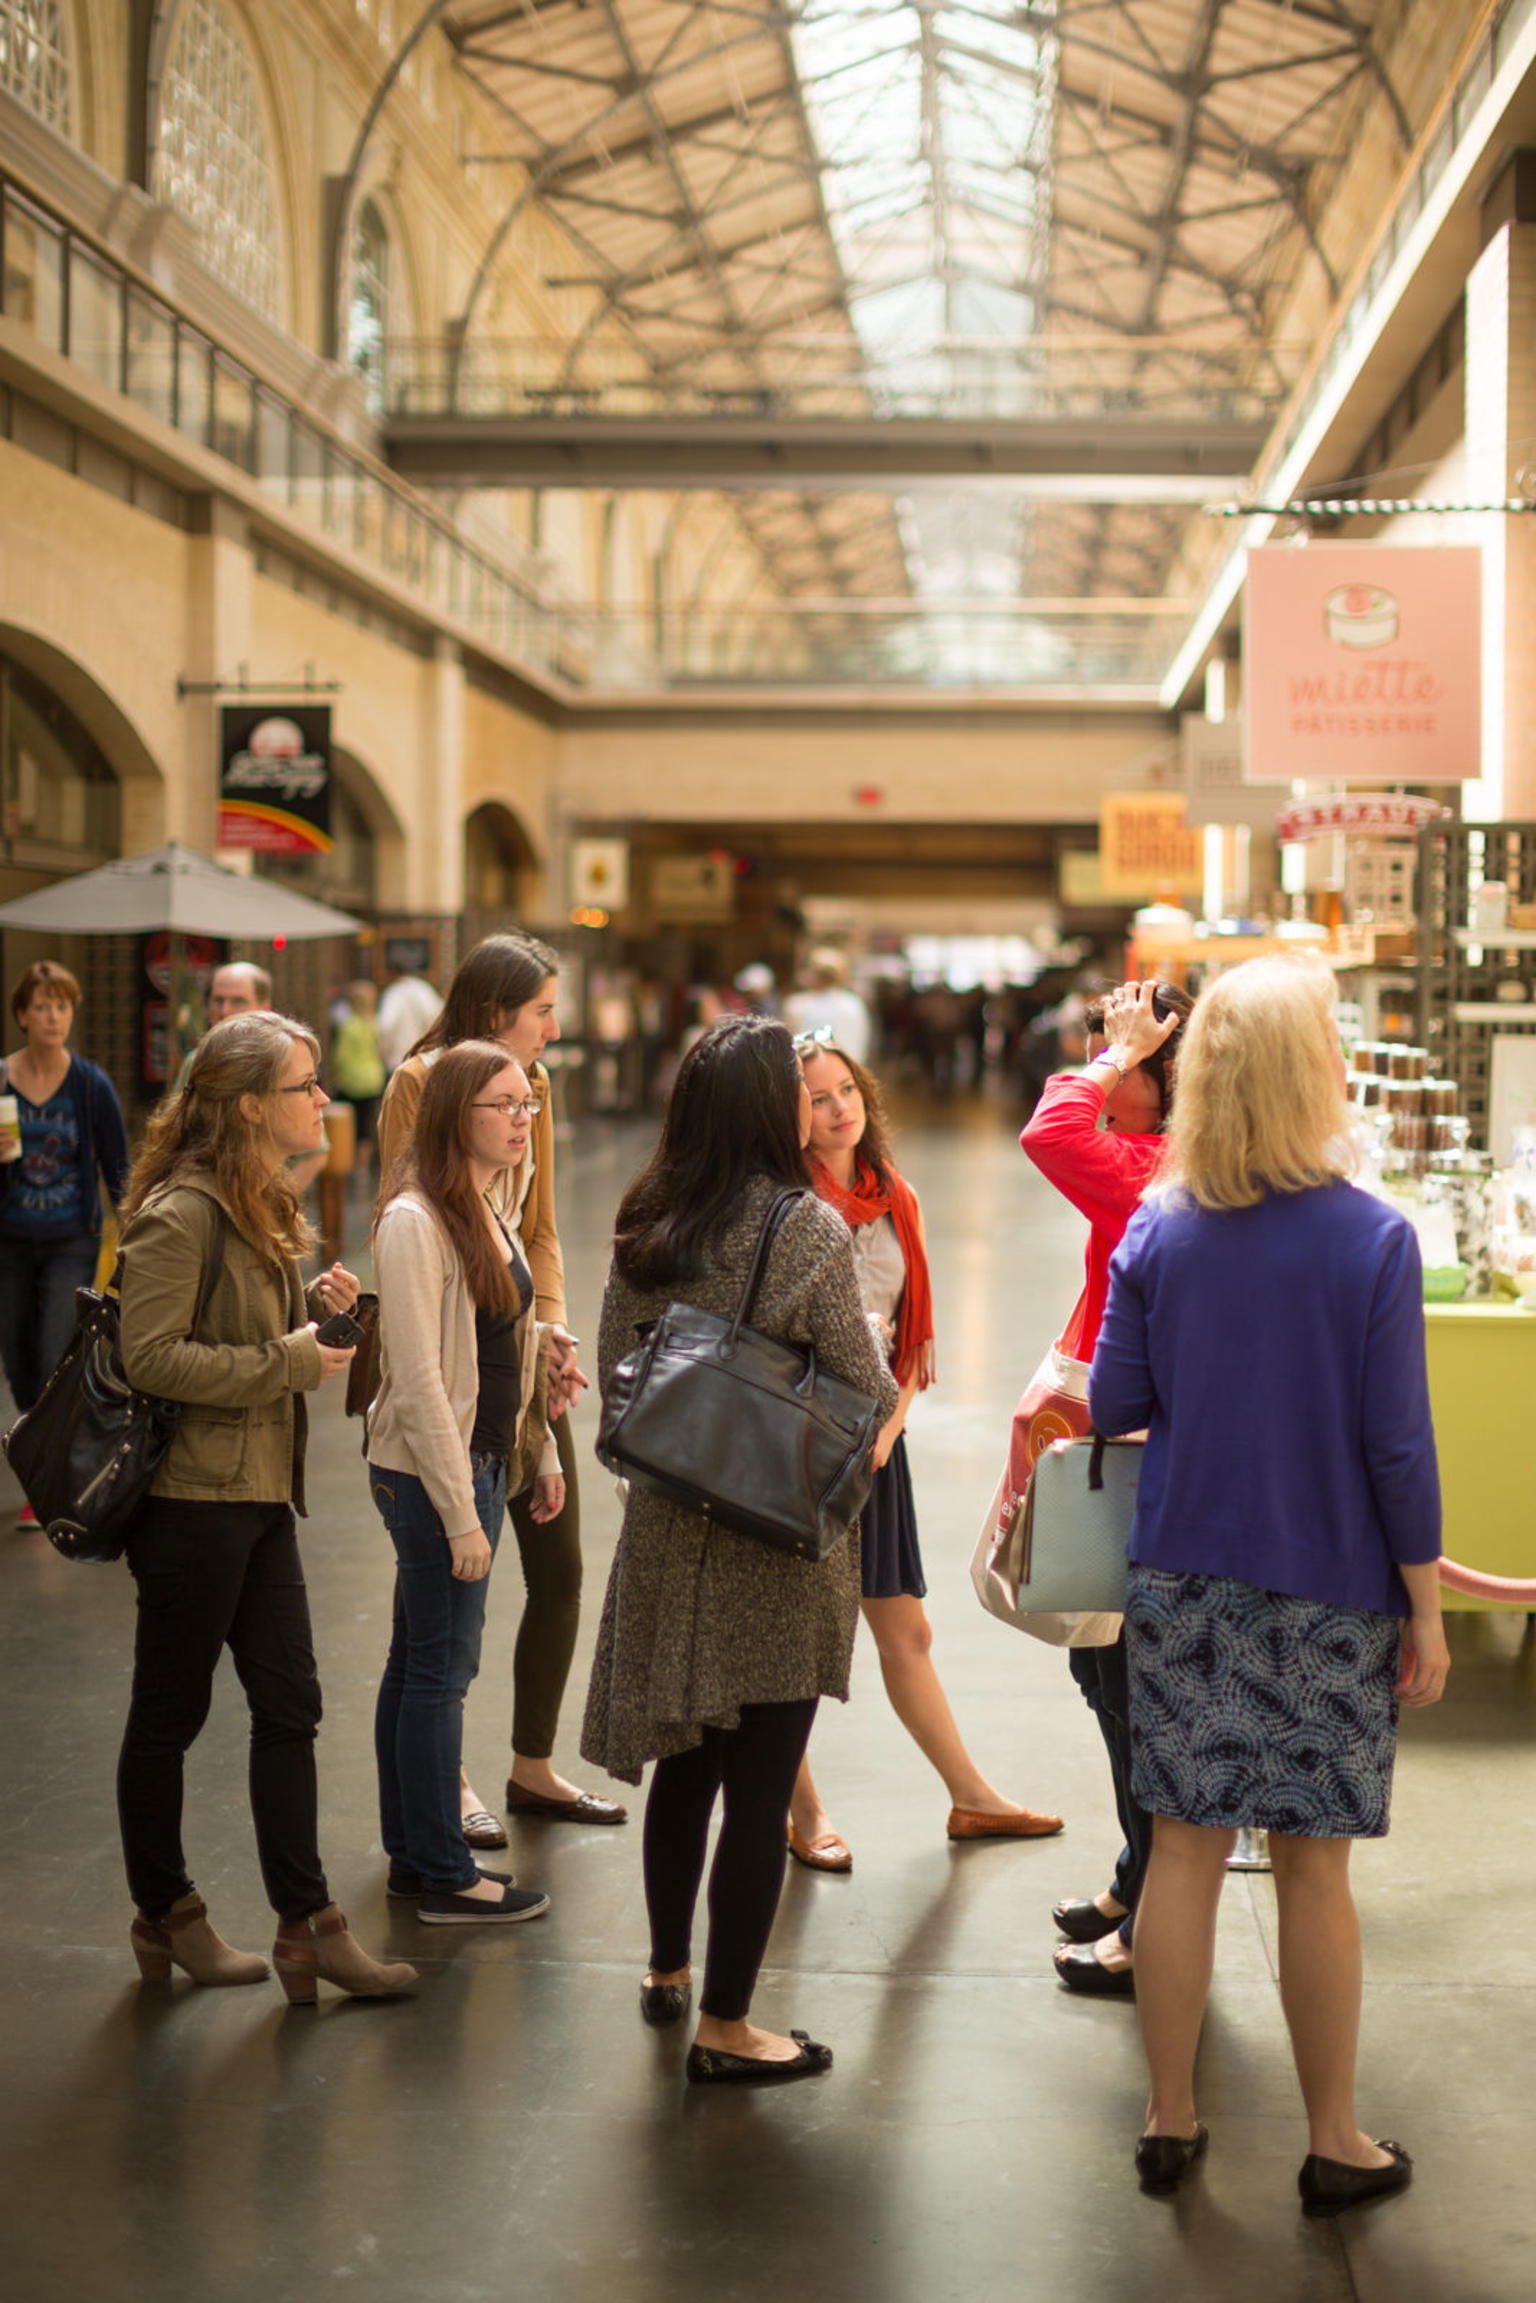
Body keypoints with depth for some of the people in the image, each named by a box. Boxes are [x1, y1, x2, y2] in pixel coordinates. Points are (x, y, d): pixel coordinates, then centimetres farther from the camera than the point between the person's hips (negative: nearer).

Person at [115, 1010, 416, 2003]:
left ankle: (308, 1924, 12)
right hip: (193, 1499, -9)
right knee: (170, 1714, 7)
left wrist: (316, 1306, 3)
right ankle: (166, 1915, 22)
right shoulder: (181, 1213, -17)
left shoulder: (261, 1208, 14)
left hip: (260, 1493, 9)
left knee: (290, 1706, 7)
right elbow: (152, 1357, -23)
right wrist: (288, 1361, -19)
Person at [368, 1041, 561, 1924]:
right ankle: (444, 1877, 8)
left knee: (420, 1661, 15)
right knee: (442, 1667, -2)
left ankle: (415, 1855, 24)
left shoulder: (487, 1214, 11)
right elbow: (417, 1381, -20)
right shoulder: (414, 1222, -18)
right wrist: (461, 1512, -20)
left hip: (483, 1459, 9)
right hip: (430, 1471, -9)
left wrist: (544, 1454, 17)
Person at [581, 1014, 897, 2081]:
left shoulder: (646, 1226, 2)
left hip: (668, 1523, 6)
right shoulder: (808, 1229, -15)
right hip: (779, 1537, -6)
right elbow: (871, 1394, -10)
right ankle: (725, 2026, 8)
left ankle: (668, 1970, 36)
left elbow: (612, 1369, 9)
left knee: (684, 1760, 21)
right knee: (760, 1783, 2)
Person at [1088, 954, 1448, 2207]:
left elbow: (1112, 1402, 3)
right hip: (1328, 1592, -2)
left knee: (1186, 1848, 10)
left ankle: (1170, 2122, 21)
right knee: (1315, 1868, 7)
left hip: (1182, 1584, 3)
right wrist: (1425, 1607, -2)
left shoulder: (1158, 1232, -3)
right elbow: (1396, 1444, -11)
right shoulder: (1373, 1237, -12)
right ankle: (1336, 2145, 21)